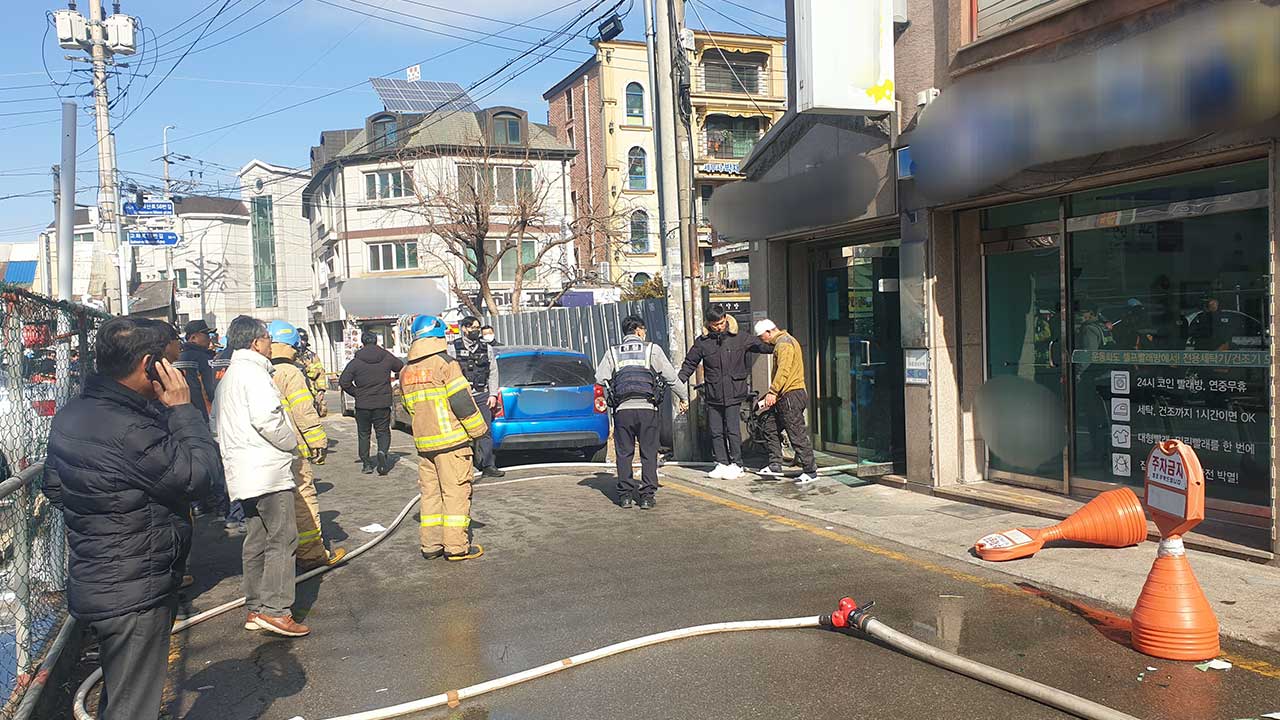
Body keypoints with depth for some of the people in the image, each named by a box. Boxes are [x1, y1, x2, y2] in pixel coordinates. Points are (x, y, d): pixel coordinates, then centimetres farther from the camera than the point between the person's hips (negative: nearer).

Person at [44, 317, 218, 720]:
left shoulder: (70, 416, 5)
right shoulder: (129, 431, -27)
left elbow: (53, 486, 17)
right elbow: (197, 474, -22)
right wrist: (182, 408, -16)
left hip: (95, 586, 10)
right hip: (135, 594, -10)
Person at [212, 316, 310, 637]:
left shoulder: (228, 377, 21)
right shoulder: (252, 371, -11)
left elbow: (218, 424, 25)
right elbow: (266, 418, -23)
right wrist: (292, 442, -8)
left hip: (244, 473, 10)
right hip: (268, 469, -10)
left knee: (256, 540, 13)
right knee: (282, 538, -8)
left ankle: (256, 609, 17)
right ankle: (275, 609, -10)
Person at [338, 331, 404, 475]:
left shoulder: (356, 362, -7)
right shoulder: (387, 358, -1)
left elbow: (344, 382, -10)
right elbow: (401, 367, 16)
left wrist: (356, 393, 3)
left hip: (363, 404, -1)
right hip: (383, 403, 1)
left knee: (363, 434, 13)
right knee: (383, 432, 10)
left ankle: (366, 463, 12)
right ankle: (382, 452, -17)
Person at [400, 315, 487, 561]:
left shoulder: (406, 372, 12)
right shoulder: (445, 364, -11)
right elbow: (462, 402, -13)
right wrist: (479, 429, -3)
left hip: (423, 443, 7)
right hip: (452, 440, -7)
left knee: (430, 492, 13)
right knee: (456, 492, -1)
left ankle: (430, 545, 16)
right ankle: (456, 546, 2)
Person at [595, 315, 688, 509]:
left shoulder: (613, 352, 12)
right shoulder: (652, 349, 7)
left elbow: (600, 378, 2)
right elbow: (671, 376, 6)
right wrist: (683, 397, 17)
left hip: (622, 408, 2)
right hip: (647, 407, -1)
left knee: (624, 453, 8)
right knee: (649, 453, 4)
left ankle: (625, 495, 9)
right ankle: (647, 496, 3)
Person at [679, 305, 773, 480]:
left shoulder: (740, 338, 0)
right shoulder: (702, 342, 2)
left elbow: (763, 346, 11)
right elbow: (689, 364, 10)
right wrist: (678, 382, 0)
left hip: (734, 393, -2)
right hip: (713, 395, 2)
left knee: (733, 430, -5)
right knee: (716, 431, 7)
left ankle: (736, 464, 7)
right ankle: (722, 463, 19)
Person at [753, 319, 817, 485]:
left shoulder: (784, 343, -12)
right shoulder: (781, 342, 21)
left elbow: (783, 370, -23)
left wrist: (773, 392, -26)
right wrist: (772, 394, 21)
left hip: (791, 395, -11)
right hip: (784, 396, 11)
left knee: (797, 434, -7)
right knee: (770, 428, 13)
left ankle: (810, 471, -2)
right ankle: (775, 465, 17)